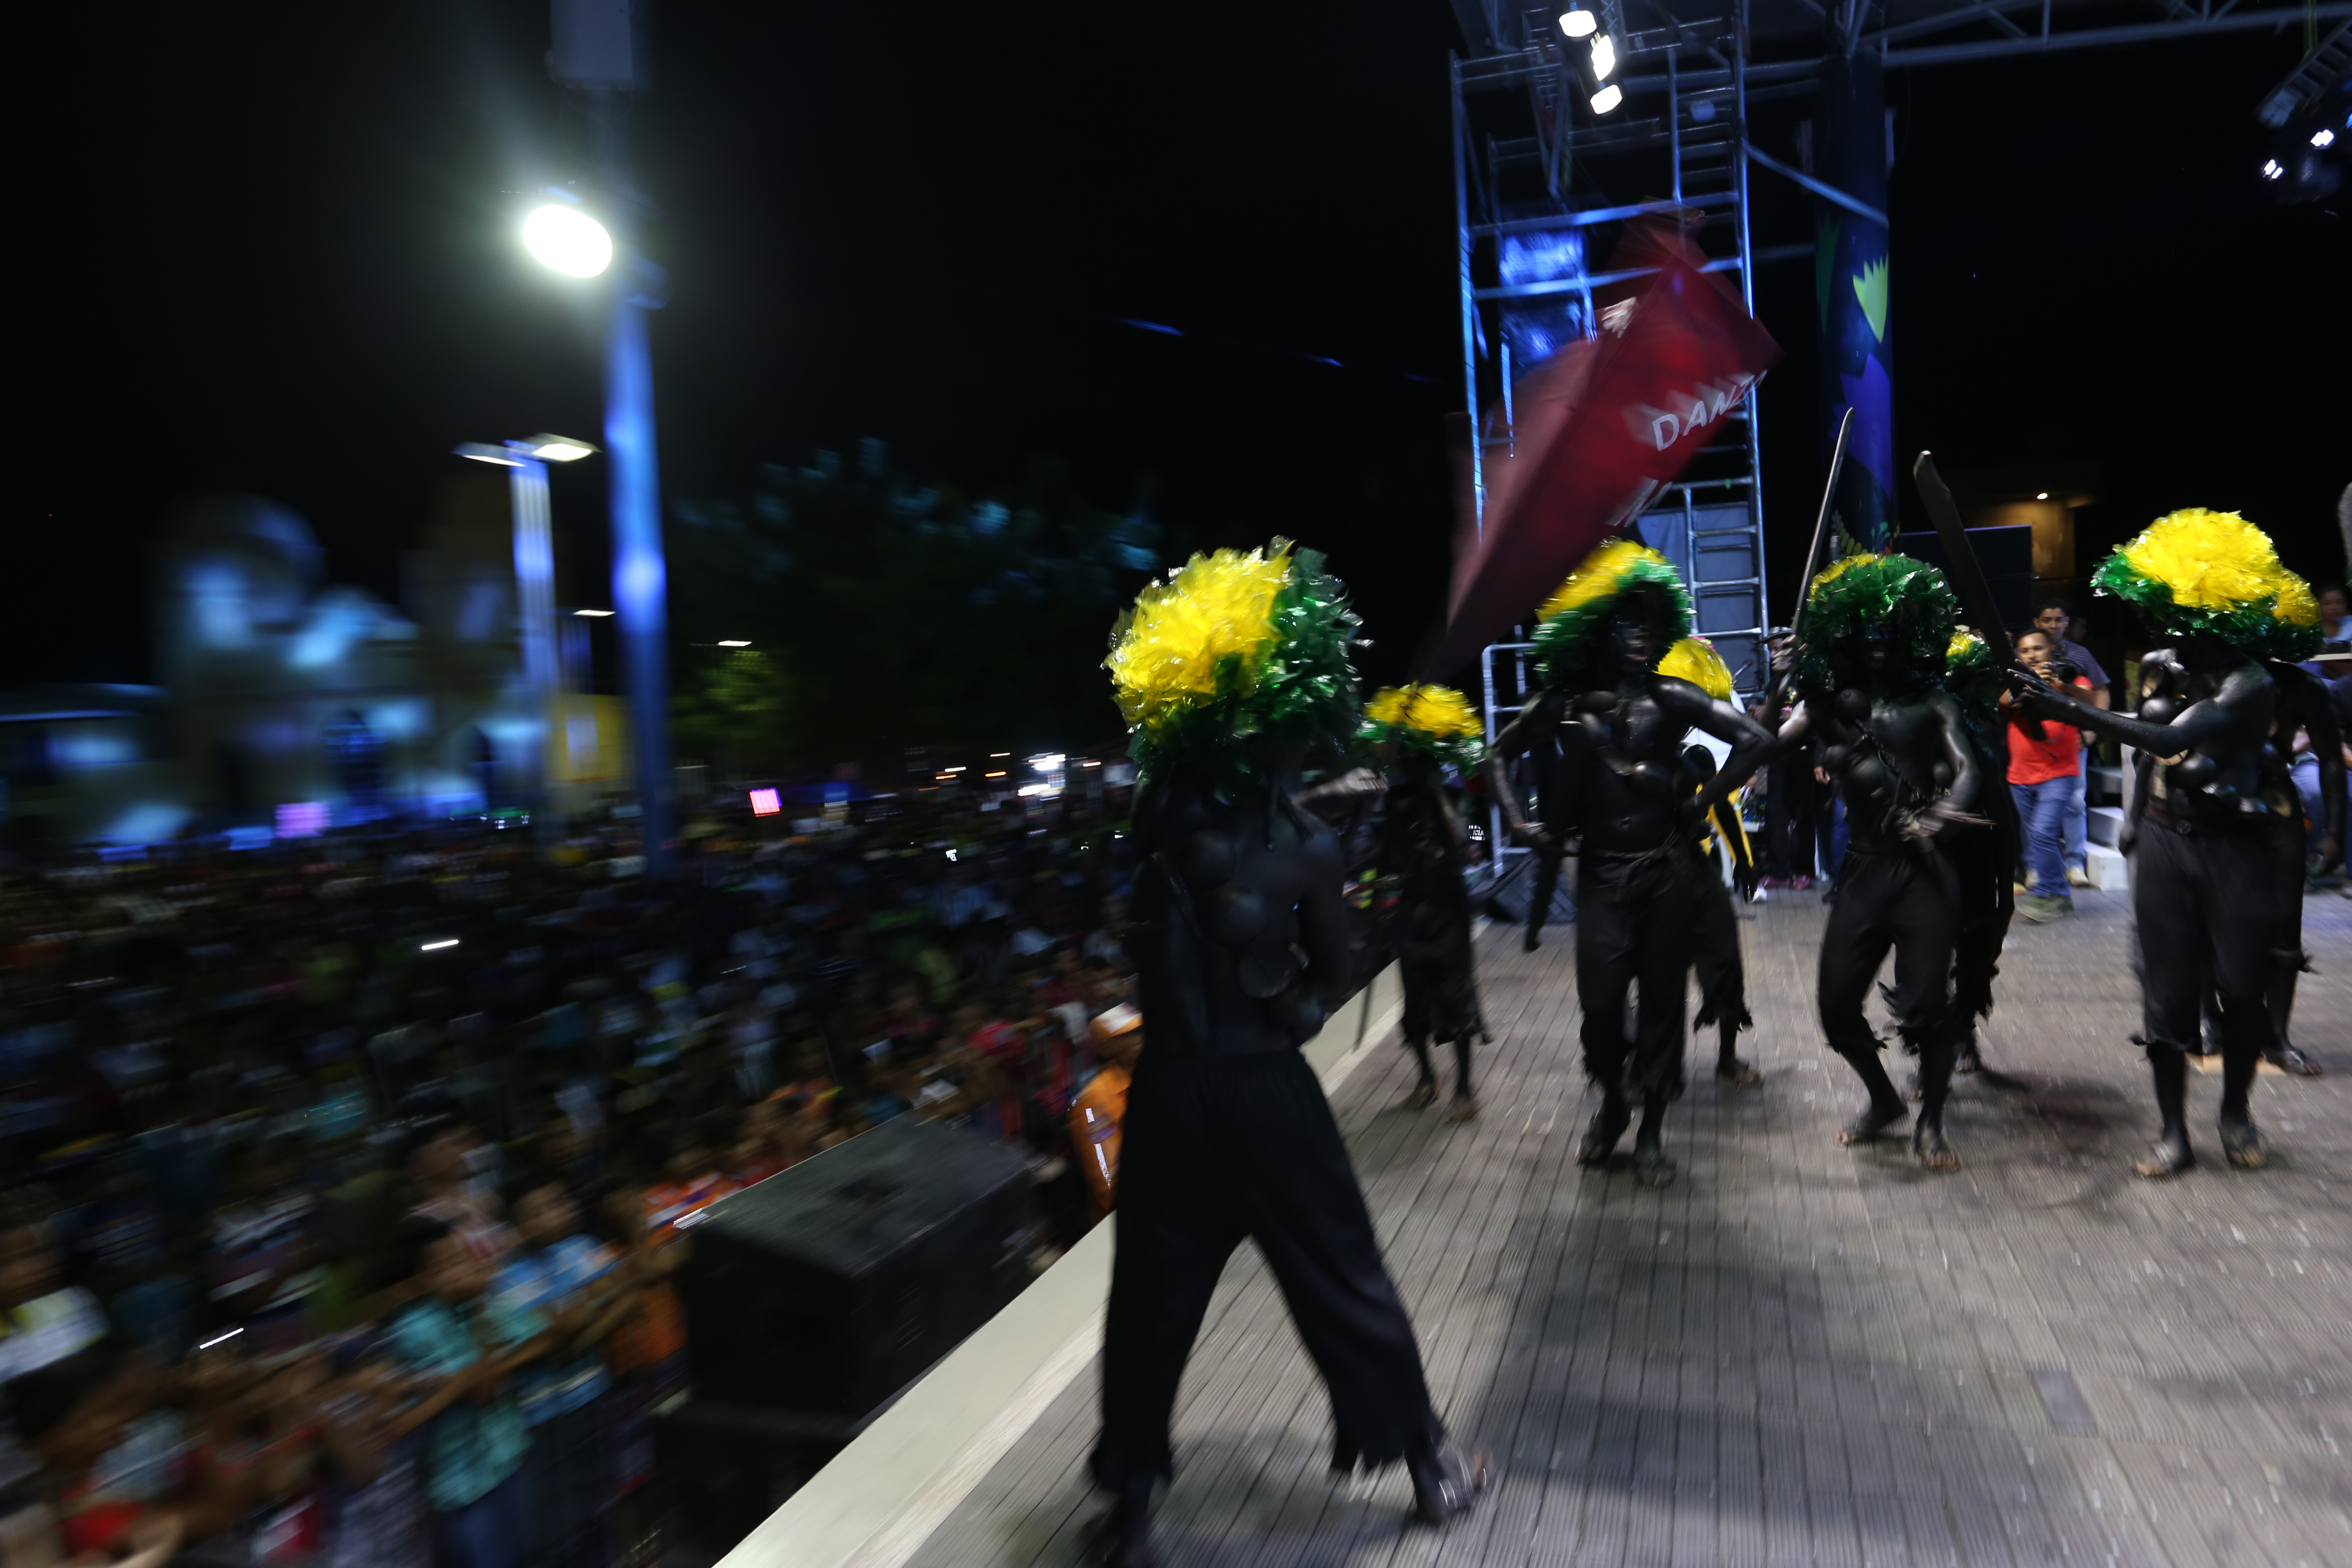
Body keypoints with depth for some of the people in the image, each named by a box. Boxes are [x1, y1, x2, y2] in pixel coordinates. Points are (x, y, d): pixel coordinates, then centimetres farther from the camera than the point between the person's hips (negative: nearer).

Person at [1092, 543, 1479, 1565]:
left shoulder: (1158, 819, -8)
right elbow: (1332, 974, 0)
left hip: (1169, 1090, 2)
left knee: (1154, 1304, 15)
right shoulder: (1308, 848, -13)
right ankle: (1427, 1465, 36)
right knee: (1345, 1282, 16)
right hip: (1267, 1092, -2)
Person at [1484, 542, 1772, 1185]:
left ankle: (1652, 1128, 19)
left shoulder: (1670, 697, -3)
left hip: (1667, 868, -1)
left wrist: (1702, 802, -7)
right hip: (1601, 871, 1)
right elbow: (1498, 756, 15)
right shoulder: (1566, 704, 3)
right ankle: (1613, 1102, 26)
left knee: (1662, 997, 5)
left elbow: (1754, 739, -9)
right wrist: (1520, 822, 5)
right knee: (1600, 1001, -3)